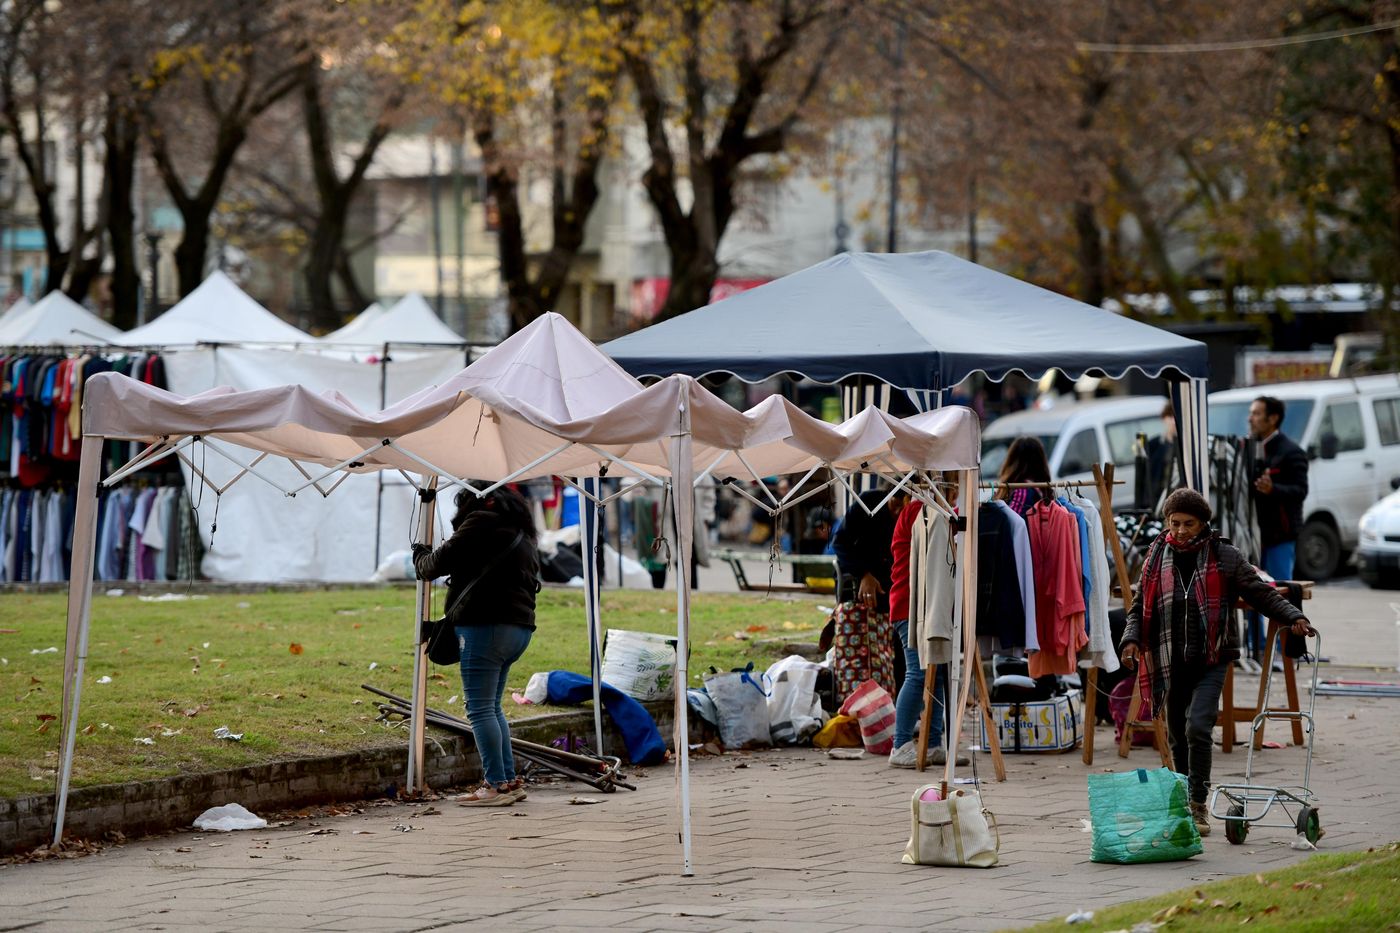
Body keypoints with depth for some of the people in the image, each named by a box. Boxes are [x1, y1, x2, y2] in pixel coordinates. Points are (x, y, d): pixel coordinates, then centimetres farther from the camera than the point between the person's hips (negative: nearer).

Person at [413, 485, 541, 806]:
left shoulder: (481, 524, -7)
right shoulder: (521, 532, 22)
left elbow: (442, 560, -5)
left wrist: (420, 557, 19)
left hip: (487, 625, -9)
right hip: (519, 626, 9)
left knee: (481, 708, -8)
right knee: (492, 707, 17)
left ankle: (497, 785, -12)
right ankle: (510, 781, 15)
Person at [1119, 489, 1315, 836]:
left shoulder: (1225, 557, 1)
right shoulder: (1157, 558, 8)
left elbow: (1261, 594, 6)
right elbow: (1139, 608, 13)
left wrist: (1293, 616, -8)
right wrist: (1131, 639, -5)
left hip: (1211, 660, -3)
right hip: (1171, 661, 3)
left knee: (1197, 726, -19)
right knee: (1177, 736, 9)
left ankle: (1198, 806, -12)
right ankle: (1182, 805, 24)